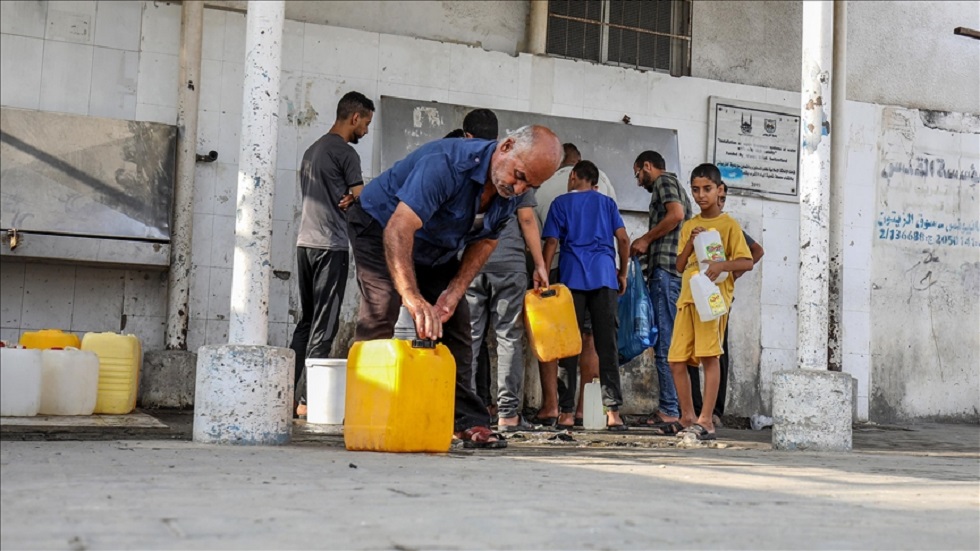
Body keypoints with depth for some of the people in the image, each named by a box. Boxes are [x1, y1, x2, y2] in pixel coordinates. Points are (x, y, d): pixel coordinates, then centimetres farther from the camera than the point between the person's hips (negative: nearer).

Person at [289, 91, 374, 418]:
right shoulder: (345, 152, -8)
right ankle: (307, 399, -6)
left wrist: (342, 201, 7)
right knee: (323, 327, -5)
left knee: (307, 322, 13)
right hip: (330, 246, -9)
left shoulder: (312, 150, 19)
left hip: (305, 243, 9)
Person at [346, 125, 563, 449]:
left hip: (436, 249, 7)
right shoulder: (446, 163, -38)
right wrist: (412, 298, -56)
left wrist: (454, 292, -16)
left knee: (455, 322, -1)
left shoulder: (512, 192, -14)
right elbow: (398, 230, -45)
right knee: (380, 314, -22)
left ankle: (467, 420, 3)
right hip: (381, 226, -6)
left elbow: (484, 242, -2)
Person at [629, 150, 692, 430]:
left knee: (665, 344, -11)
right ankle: (671, 408, 8)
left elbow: (675, 213, -16)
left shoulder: (664, 181, 1)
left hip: (665, 269, -10)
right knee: (669, 343, 8)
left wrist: (645, 239, -8)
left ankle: (670, 410, -13)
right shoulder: (677, 189, 29)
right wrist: (647, 249, 24)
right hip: (678, 270, 10)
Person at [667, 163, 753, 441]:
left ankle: (706, 421, -11)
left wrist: (723, 265, -21)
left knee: (709, 355, -13)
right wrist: (690, 243, -4)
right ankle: (688, 417, 18)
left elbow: (747, 262, -4)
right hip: (687, 296, 6)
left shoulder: (729, 224, 1)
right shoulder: (689, 226, 17)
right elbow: (680, 265, 12)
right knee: (677, 360, 4)